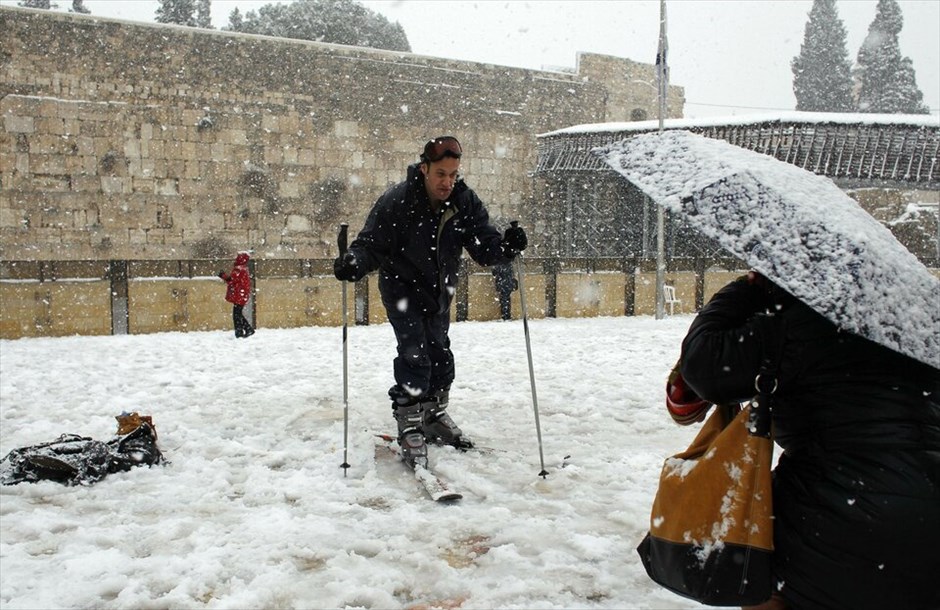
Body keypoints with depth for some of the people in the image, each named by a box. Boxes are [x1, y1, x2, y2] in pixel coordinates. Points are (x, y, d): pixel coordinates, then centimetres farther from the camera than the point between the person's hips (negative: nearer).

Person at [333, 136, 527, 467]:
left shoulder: (466, 202, -14)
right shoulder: (397, 201, -25)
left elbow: (484, 246, -14)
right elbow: (372, 243, -21)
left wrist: (505, 246, -36)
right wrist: (354, 263, -42)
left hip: (439, 291, 5)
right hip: (402, 287, -5)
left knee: (440, 355, 15)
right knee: (415, 355, -16)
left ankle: (434, 415, 35)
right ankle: (409, 426, -5)